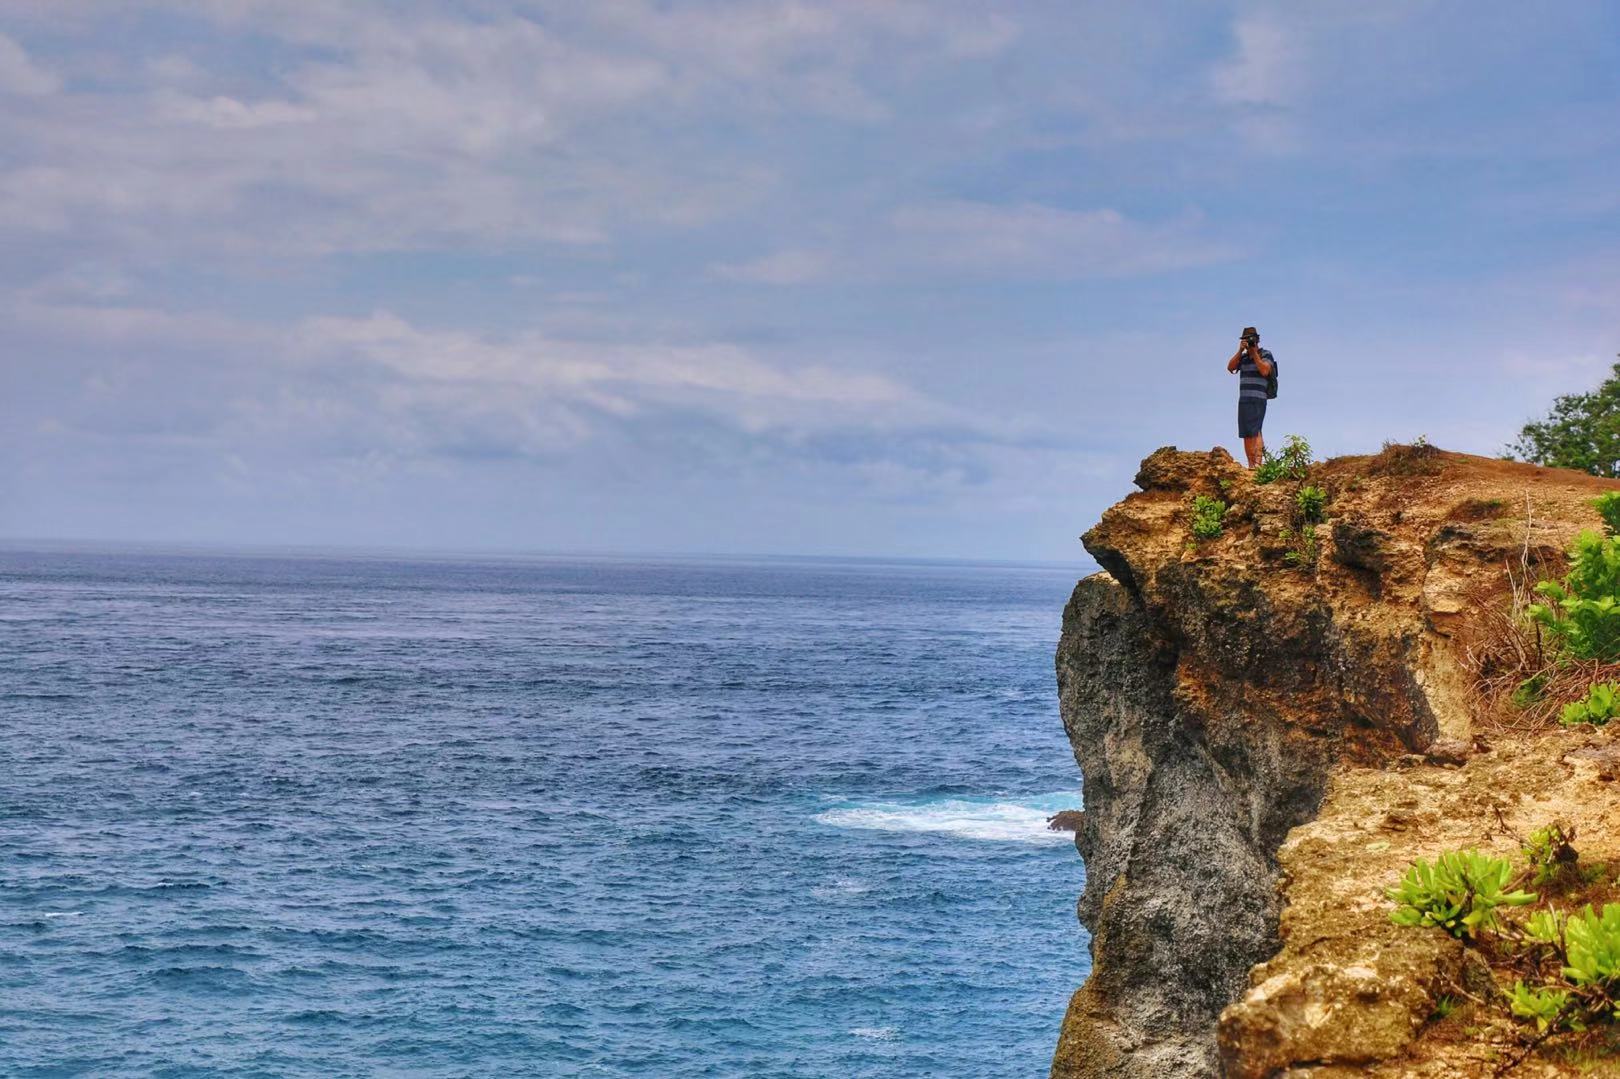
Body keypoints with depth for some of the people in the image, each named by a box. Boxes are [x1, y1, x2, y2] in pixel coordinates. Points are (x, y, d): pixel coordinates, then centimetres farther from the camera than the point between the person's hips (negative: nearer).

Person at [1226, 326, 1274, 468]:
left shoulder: (1265, 354, 2)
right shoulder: (1243, 357, 16)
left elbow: (1264, 371, -14)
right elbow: (1230, 367, 1)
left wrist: (1254, 353, -9)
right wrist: (1240, 350, -6)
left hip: (1257, 400, -6)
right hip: (1243, 400, 6)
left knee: (1255, 432, -19)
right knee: (1246, 435, 2)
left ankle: (1258, 464, -27)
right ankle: (1251, 465, 3)